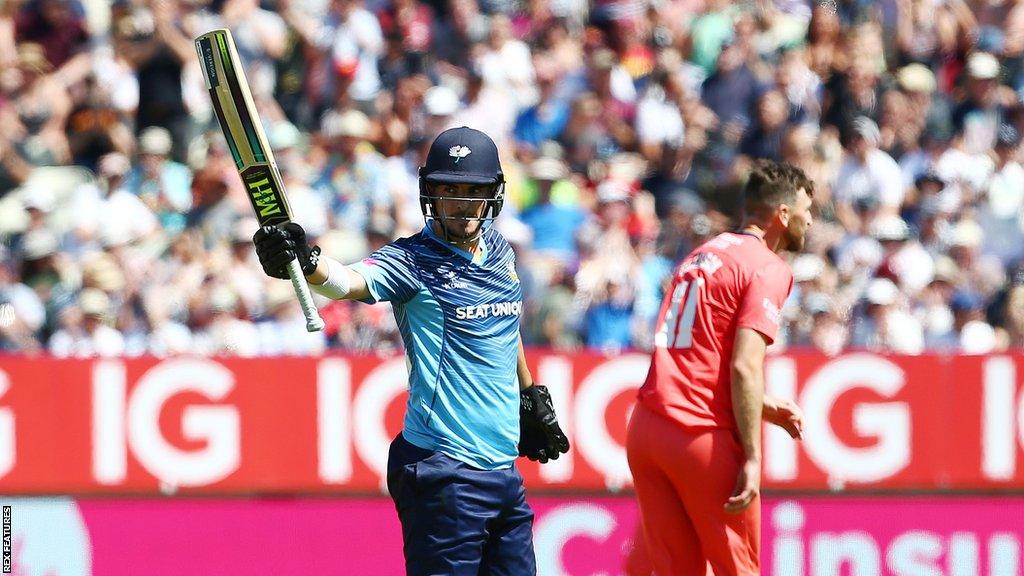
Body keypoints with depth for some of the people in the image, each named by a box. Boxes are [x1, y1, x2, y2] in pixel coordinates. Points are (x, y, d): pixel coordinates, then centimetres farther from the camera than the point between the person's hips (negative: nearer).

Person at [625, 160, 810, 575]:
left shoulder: (700, 256, 21)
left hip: (645, 429, 8)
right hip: (704, 433, -8)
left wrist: (766, 407, 27)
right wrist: (752, 457, -16)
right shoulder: (769, 269, -5)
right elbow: (744, 367, -16)